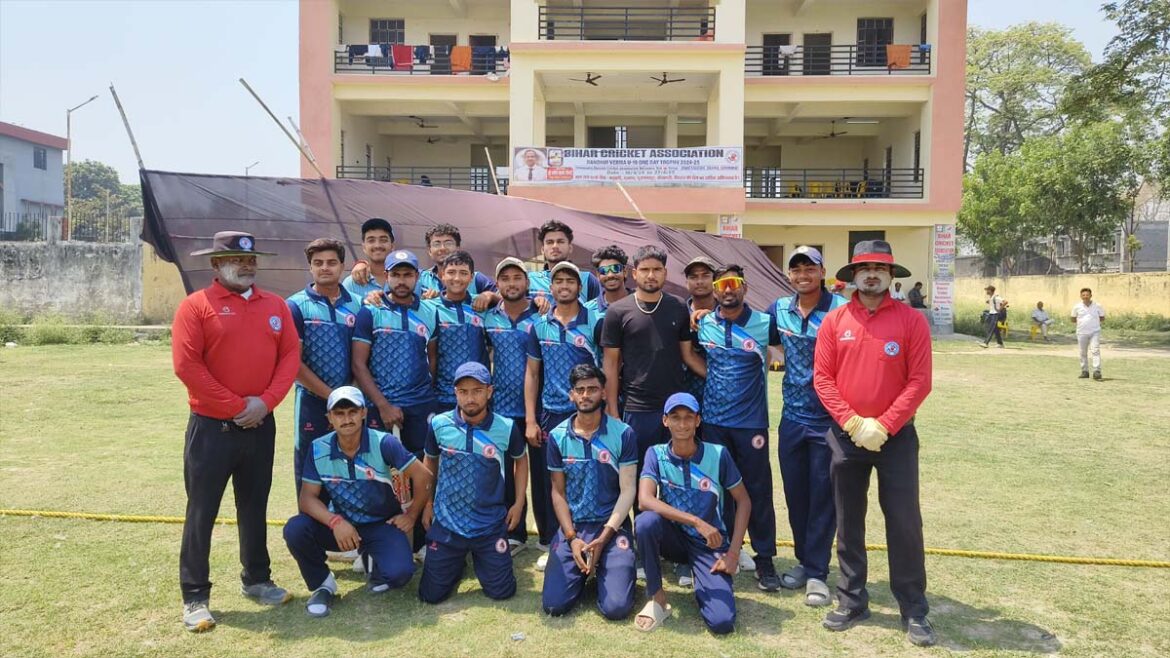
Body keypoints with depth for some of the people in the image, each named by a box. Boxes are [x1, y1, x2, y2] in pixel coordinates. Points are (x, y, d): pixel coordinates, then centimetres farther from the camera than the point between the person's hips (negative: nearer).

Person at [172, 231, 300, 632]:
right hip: (211, 426, -4)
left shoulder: (275, 306, 8)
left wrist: (266, 401, -11)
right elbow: (187, 365, -14)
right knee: (202, 512, 3)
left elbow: (290, 355, 2)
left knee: (255, 506, 16)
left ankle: (256, 580, 29)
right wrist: (235, 406, -15)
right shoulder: (195, 306, -6)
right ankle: (195, 597, 14)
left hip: (261, 425, 4)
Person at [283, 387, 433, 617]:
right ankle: (322, 585, 2)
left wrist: (411, 516, -3)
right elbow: (307, 497, -10)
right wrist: (335, 521, -27)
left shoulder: (384, 443, -18)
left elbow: (422, 476, -11)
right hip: (341, 525, 2)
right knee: (295, 529, -25)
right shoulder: (318, 449, -9)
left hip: (382, 525, -2)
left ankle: (378, 569, 13)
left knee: (399, 573, -28)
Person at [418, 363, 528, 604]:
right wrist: (427, 504, 10)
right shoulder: (439, 424, -8)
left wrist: (519, 503, 4)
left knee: (502, 592, 4)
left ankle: (480, 560, 35)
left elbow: (521, 459, 10)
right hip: (447, 523, 1)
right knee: (431, 595, 4)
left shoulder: (506, 428, -11)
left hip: (490, 526, -1)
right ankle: (458, 562, 35)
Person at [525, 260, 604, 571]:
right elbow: (532, 374, 9)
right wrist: (530, 420, 3)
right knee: (546, 482, 6)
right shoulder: (540, 326, 7)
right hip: (548, 415, 3)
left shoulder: (595, 323, -2)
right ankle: (550, 544, 21)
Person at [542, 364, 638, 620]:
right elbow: (558, 492, 5)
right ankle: (584, 570, 20)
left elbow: (628, 490, -7)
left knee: (616, 607, -16)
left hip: (613, 526, -2)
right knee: (554, 604, -12)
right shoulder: (557, 436, 2)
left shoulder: (623, 434, -5)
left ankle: (602, 569, 18)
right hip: (572, 526, 2)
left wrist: (603, 538, -16)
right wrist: (572, 538, -8)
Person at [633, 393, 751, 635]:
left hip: (710, 544, -1)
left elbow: (743, 501, -2)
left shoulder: (718, 454, -10)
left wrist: (733, 553, -9)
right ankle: (657, 597, -13)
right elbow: (645, 500, -24)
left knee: (721, 622, -22)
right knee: (646, 522, -34)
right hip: (674, 537, 1)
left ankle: (703, 585, 13)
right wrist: (697, 522, -33)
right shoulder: (656, 454, -9)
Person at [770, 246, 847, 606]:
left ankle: (817, 572, 13)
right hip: (792, 417, 5)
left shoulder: (841, 309, -10)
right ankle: (804, 560, 29)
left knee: (823, 495, 3)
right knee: (795, 493, 13)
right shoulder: (779, 309, 5)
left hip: (828, 418, -5)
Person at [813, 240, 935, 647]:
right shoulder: (834, 320, 1)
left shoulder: (911, 320, -4)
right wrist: (852, 422, -11)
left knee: (904, 522, 2)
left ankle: (914, 611, 16)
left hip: (896, 435, -2)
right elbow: (822, 377, -1)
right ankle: (852, 602, 24)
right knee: (848, 521, 11)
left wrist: (882, 426, -14)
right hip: (846, 435, 2)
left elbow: (919, 381, -8)